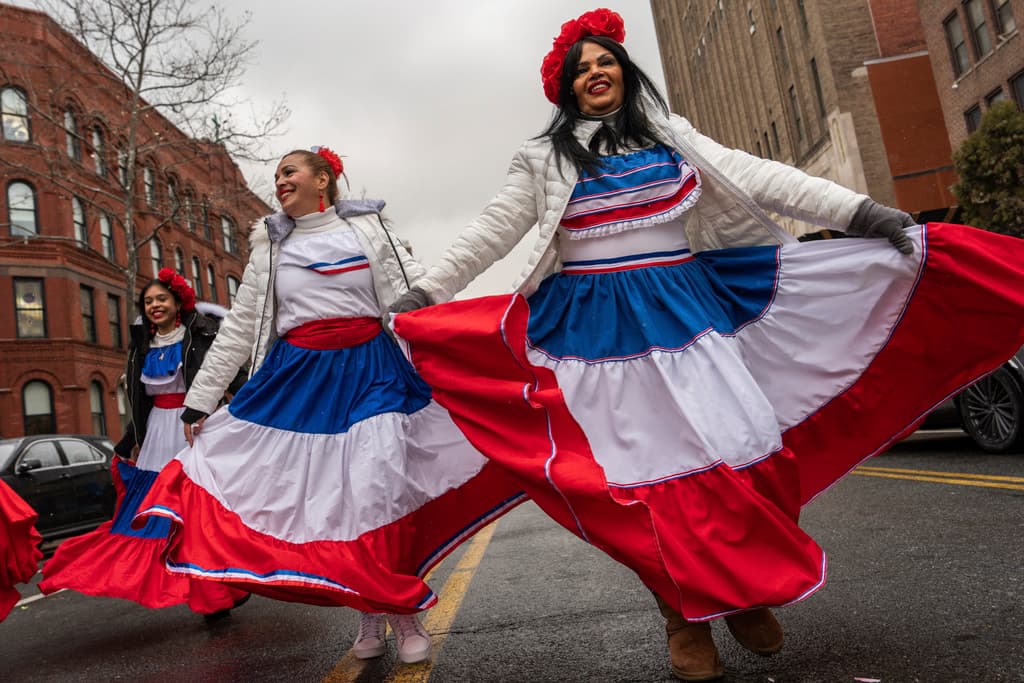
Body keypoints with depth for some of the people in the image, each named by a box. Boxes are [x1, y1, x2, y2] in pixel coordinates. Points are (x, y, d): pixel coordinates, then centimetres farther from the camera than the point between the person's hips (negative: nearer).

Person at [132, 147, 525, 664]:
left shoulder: (368, 229, 5)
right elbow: (238, 329, 13)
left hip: (372, 373, -2)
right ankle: (368, 612, 19)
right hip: (299, 380, 3)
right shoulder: (268, 248, 12)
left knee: (380, 494, -9)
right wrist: (199, 402, 11)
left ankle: (404, 611, 11)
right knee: (324, 500, 1)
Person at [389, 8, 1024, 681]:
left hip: (685, 307, 2)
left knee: (742, 443, -4)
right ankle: (687, 615, 12)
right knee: (650, 465, -4)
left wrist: (859, 210, -3)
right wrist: (425, 292, 1)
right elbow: (491, 231, 7)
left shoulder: (672, 135, 13)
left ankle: (747, 591, 18)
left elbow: (752, 176, 5)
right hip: (596, 325, -2)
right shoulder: (544, 157, 9)